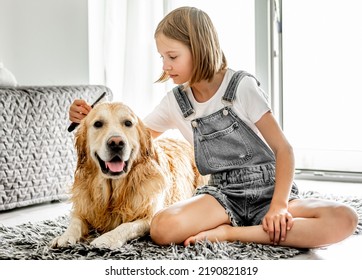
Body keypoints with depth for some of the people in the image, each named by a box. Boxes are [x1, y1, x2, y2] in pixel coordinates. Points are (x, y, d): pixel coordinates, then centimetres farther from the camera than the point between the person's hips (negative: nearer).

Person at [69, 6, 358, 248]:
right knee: (163, 228, -31)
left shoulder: (241, 86, -6)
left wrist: (279, 205, -20)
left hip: (268, 188, -1)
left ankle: (230, 233, -24)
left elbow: (283, 148, -8)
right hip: (223, 194, 2)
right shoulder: (176, 102, 5)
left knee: (344, 219, -32)